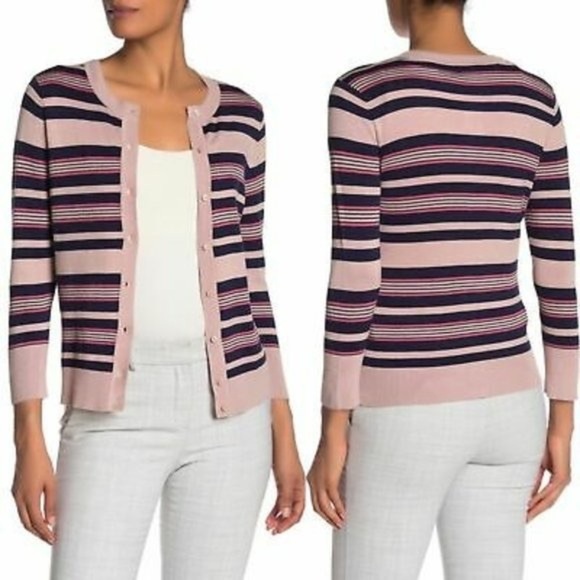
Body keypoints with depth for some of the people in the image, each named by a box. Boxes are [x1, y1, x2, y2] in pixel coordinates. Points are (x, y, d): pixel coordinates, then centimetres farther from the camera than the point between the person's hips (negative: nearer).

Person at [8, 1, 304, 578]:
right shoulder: (54, 98, -1)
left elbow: (247, 281, 10)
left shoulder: (238, 116, 6)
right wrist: (29, 441, -6)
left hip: (228, 413, 3)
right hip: (114, 417, -2)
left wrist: (283, 434, 9)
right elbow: (29, 279, -2)